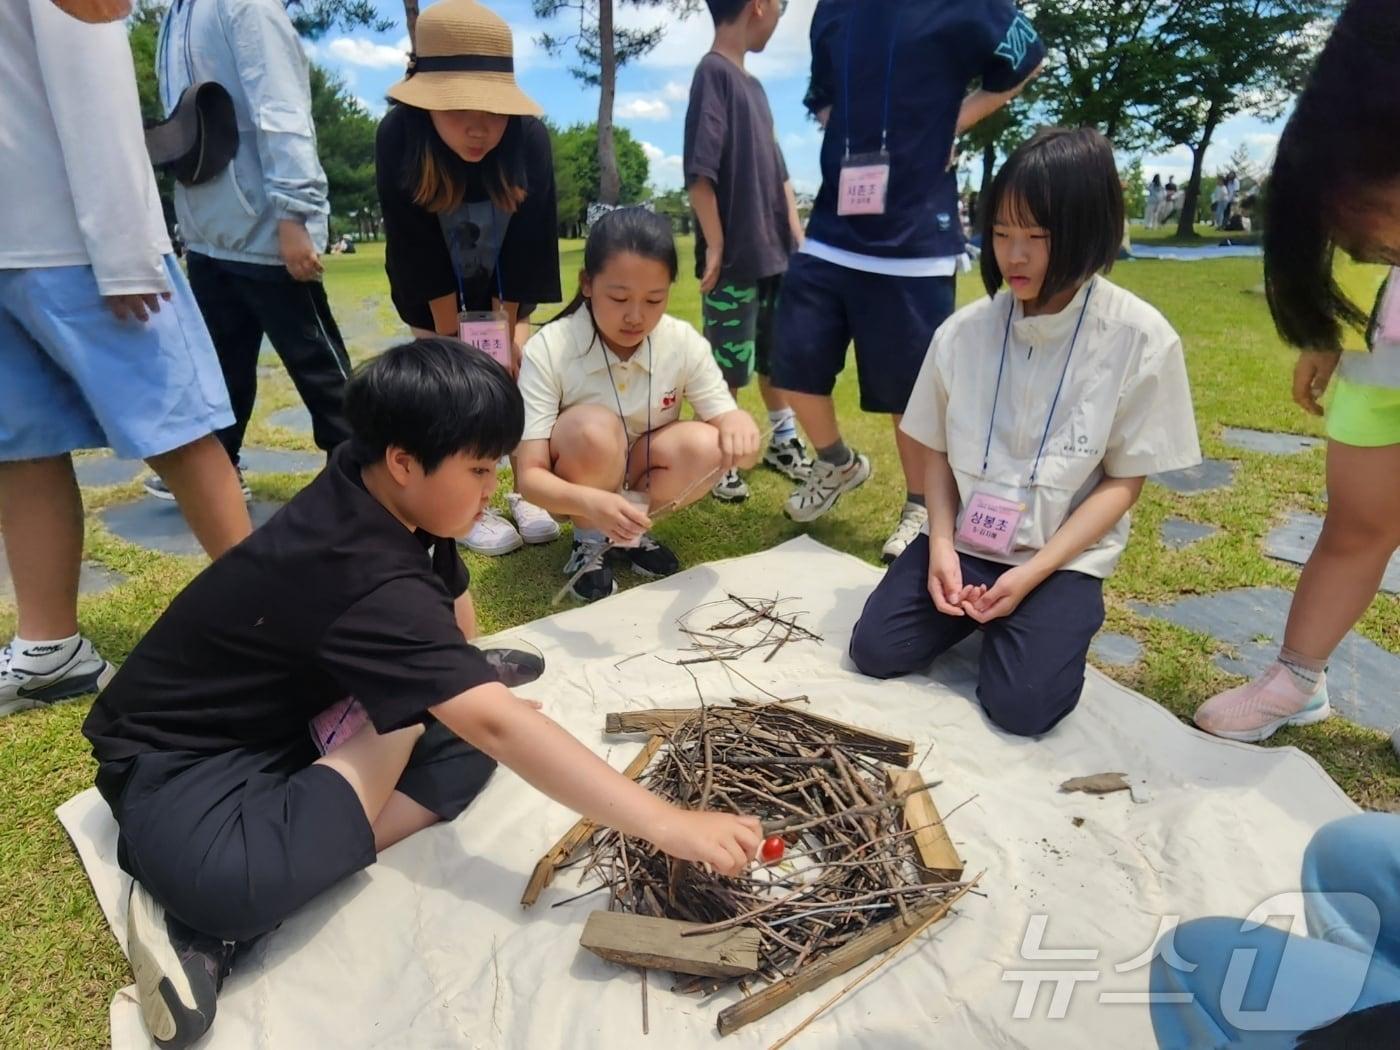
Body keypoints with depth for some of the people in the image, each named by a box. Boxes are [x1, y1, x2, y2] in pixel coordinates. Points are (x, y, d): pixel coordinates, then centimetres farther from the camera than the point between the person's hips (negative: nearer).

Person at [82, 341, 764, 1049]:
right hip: (181, 755, -9)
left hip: (286, 717, 9)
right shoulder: (369, 579, -35)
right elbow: (498, 725, -41)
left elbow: (457, 620, 10)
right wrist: (666, 825, -40)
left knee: (463, 741, -10)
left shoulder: (373, 495, -8)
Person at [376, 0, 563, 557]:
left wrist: (508, 326, -19)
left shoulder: (531, 136, -26)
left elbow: (527, 243, -20)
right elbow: (417, 251, -23)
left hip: (504, 287, 2)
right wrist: (451, 335, -19)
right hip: (432, 295, -1)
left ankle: (524, 493, 11)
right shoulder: (399, 136, -28)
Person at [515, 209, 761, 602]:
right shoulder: (548, 350, -25)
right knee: (594, 428, -34)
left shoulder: (684, 343, -17)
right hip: (574, 485, -2)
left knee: (704, 446, -27)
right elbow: (530, 476, -27)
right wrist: (592, 501, -48)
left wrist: (738, 423, -41)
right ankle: (589, 542, -5)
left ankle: (630, 530, 2)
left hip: (639, 479, 3)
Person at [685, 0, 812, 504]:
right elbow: (699, 171, -18)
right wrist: (714, 246, -18)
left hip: (774, 253, 9)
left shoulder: (753, 85, 16)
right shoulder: (714, 73, -10)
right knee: (725, 367, -1)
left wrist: (796, 233, 14)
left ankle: (783, 442, 31)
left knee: (777, 356, 16)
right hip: (735, 258, -9)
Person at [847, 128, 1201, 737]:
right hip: (963, 541, 3)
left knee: (1020, 705, -17)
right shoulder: (965, 330, -5)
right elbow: (935, 449, 3)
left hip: (1065, 557, -2)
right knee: (874, 651, -10)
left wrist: (1032, 573, -16)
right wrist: (941, 545, -11)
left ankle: (1058, 618, 14)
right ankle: (974, 607, 16)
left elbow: (1123, 481, -8)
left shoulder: (1139, 339, -12)